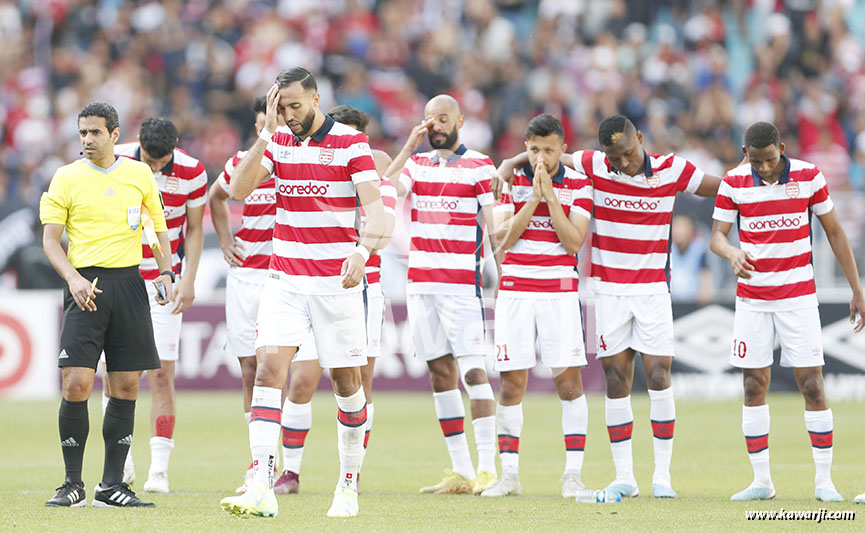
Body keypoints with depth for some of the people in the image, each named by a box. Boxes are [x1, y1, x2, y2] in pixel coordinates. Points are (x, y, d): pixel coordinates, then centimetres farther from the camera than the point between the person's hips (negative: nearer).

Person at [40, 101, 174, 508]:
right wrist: (73, 277, -15)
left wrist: (165, 271, 5)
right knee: (76, 383, -12)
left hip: (129, 283, 3)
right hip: (86, 286, -3)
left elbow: (158, 226, 20)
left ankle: (112, 485, 8)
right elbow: (50, 238, 1)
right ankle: (73, 484, -1)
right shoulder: (66, 178, 2)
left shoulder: (139, 174, 10)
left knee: (126, 387, 1)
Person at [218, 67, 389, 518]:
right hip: (284, 280, 2)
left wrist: (363, 251, -30)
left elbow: (373, 206, -11)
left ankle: (348, 485, 21)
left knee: (346, 381, 4)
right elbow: (238, 190, -6)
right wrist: (266, 132, -12)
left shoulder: (351, 142, -4)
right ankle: (261, 489, -21)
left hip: (337, 282, -2)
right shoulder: (277, 142, 7)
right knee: (268, 367, -14)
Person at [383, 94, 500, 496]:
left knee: (472, 370, -12)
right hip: (419, 281, 5)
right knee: (440, 370, 5)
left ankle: (488, 468, -13)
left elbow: (493, 225, -1)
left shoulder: (479, 166, 1)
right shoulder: (417, 162, 14)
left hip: (462, 284, -5)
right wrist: (410, 146, -7)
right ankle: (460, 471, 8)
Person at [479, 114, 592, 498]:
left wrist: (550, 194, -13)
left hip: (560, 291, -1)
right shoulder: (511, 181, 5)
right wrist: (534, 198, -12)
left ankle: (573, 474, -2)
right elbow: (502, 237, -4)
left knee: (568, 381, -6)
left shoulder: (577, 185, 2)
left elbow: (573, 242, -8)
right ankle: (509, 475, 5)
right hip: (515, 290, 1)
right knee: (511, 384, -1)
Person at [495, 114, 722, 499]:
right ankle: (624, 476, 6)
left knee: (659, 377, -8)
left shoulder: (671, 170, -4)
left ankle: (662, 475, -1)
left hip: (653, 289, -1)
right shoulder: (595, 166, -4)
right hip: (609, 290, 1)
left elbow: (721, 187, 7)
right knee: (616, 379, 0)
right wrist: (509, 164, -9)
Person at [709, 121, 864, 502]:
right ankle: (761, 480, 8)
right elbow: (717, 235, -4)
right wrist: (732, 253, -29)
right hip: (752, 298, 1)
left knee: (812, 385, -7)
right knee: (754, 386, 1)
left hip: (799, 296, -1)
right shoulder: (734, 183, -4)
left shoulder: (808, 176, -5)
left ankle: (824, 481, -1)